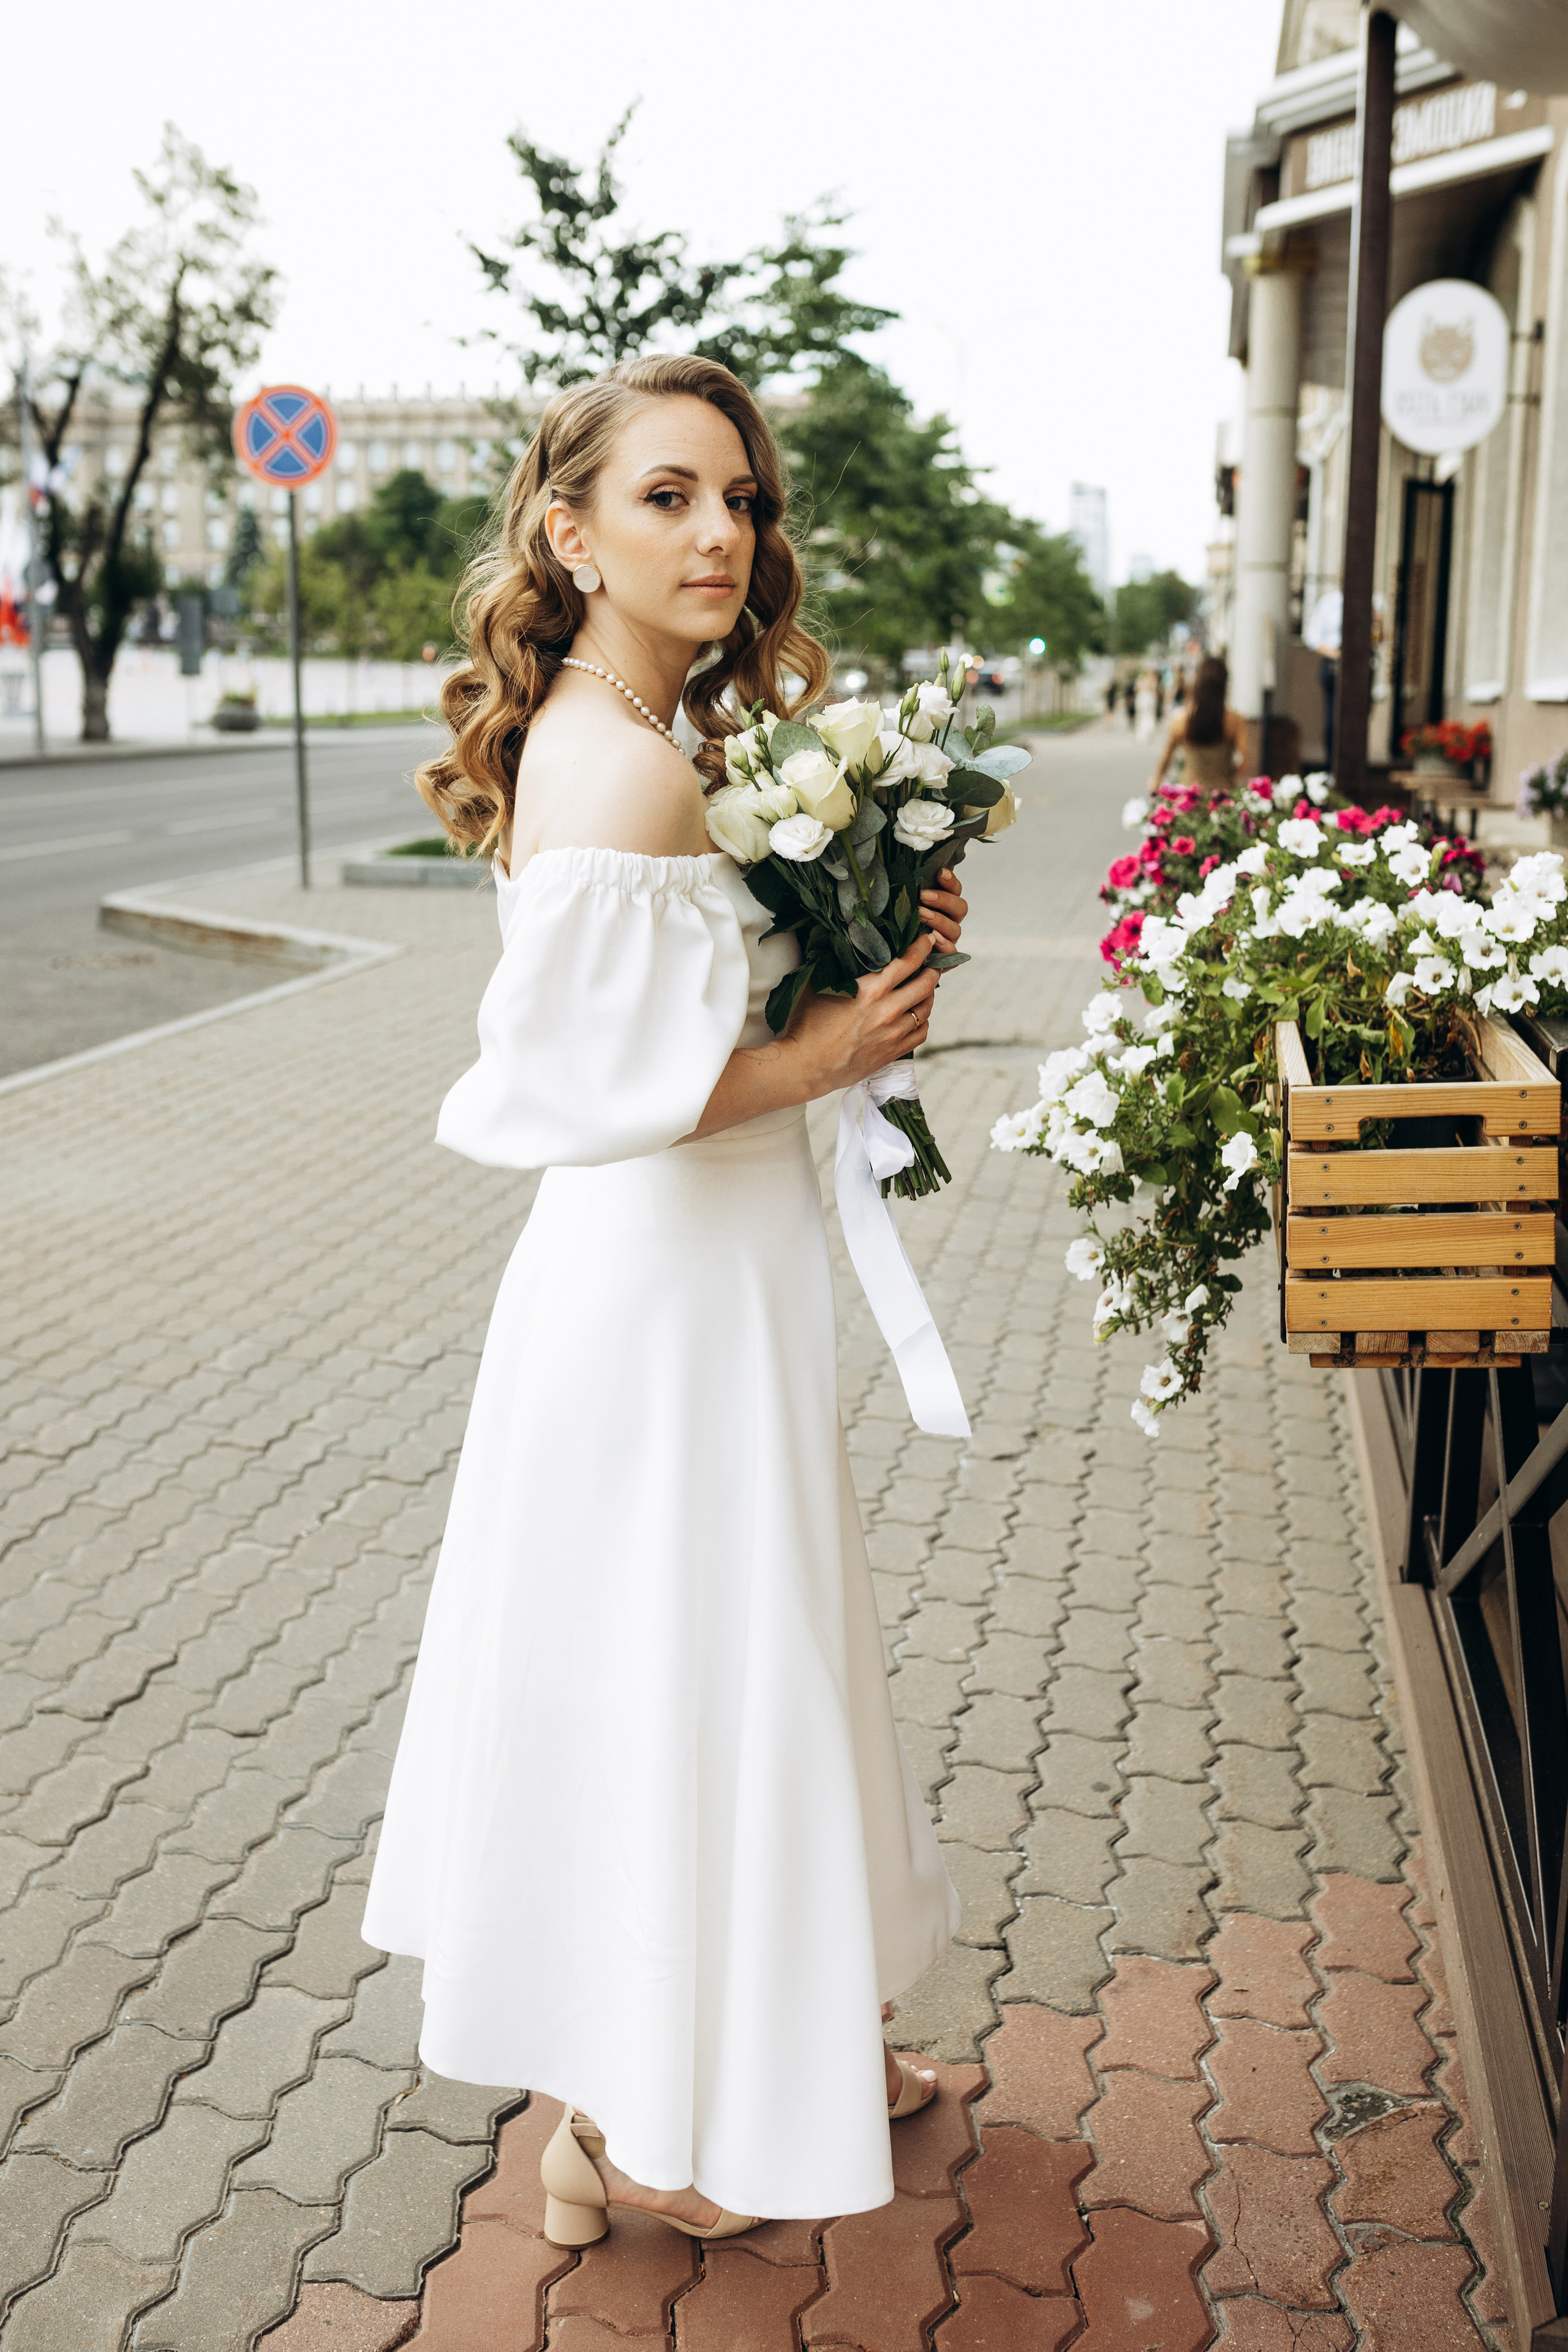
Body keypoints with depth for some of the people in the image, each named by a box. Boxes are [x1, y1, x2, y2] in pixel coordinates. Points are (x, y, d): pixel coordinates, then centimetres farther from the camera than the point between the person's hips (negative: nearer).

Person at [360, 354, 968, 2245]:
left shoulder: (674, 734, 9)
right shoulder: (622, 765, -22)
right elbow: (581, 1077, -27)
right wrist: (829, 1056, -17)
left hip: (715, 1263, 10)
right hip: (670, 1285, -10)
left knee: (733, 1655, 22)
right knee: (674, 1670, 6)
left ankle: (777, 2034, 44)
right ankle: (632, 2128, 28)